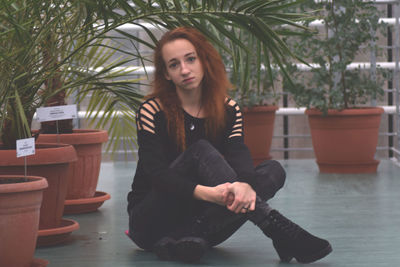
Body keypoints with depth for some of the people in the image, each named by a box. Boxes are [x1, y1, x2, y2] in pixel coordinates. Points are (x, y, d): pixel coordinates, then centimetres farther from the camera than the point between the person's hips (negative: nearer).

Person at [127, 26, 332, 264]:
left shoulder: (228, 110, 3)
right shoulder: (152, 111, -8)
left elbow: (239, 156, -13)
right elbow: (157, 173, -20)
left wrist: (245, 185, -39)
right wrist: (206, 193, -38)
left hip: (202, 215, 4)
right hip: (150, 221, -4)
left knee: (273, 170, -15)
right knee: (201, 151, -26)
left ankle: (191, 236, -34)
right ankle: (275, 227, -40)